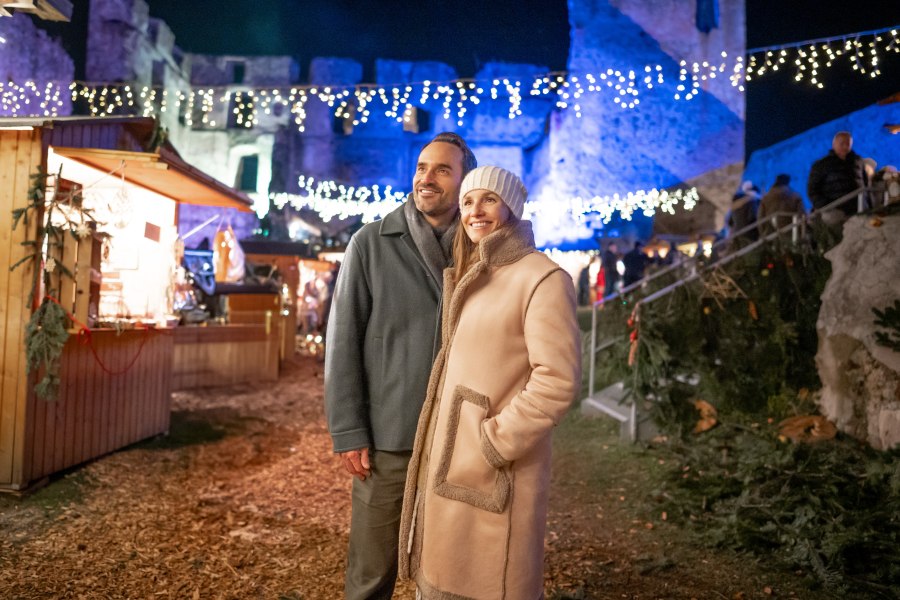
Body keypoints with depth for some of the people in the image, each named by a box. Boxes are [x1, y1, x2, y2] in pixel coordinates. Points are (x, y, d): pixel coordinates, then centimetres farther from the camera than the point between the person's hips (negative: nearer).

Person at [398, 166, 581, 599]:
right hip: (449, 463, 8)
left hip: (492, 473, -8)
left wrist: (496, 442, -18)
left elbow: (557, 380, -20)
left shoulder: (541, 278, -13)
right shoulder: (468, 278, 13)